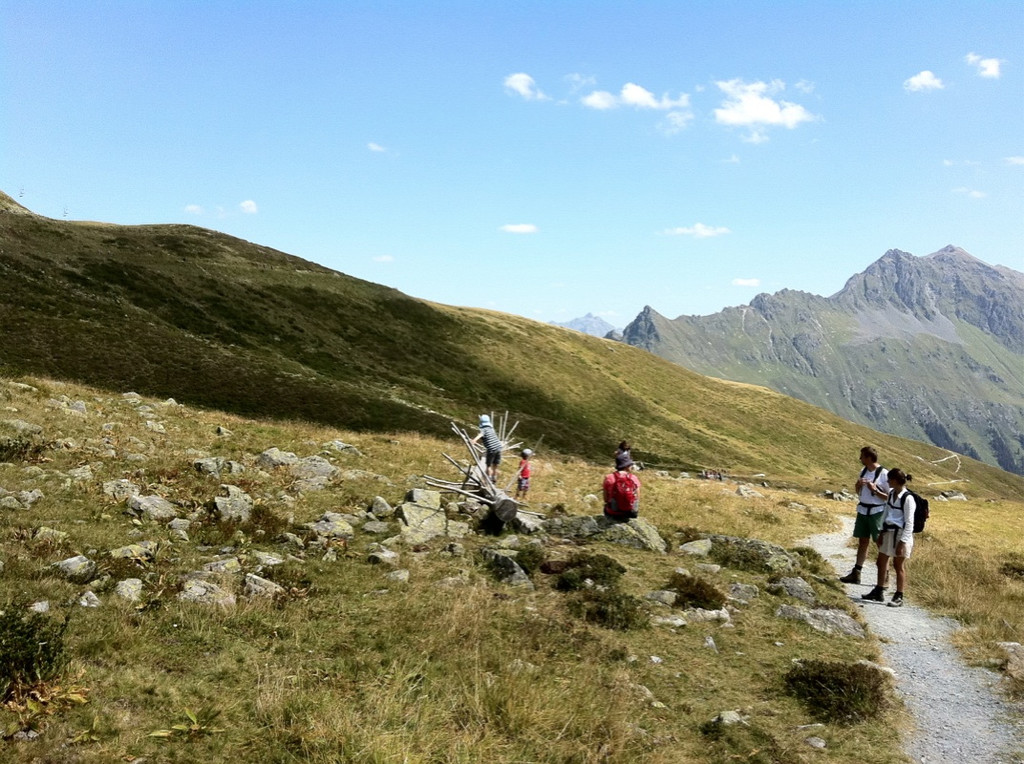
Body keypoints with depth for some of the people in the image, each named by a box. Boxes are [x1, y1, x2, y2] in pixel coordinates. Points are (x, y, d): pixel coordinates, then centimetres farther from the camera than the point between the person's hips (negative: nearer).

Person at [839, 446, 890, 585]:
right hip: (863, 510, 7)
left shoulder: (884, 474, -13)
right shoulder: (863, 471, 9)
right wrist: (858, 484, -2)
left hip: (877, 512, -7)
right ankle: (856, 574, 15)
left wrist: (875, 490, -23)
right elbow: (857, 491, 19)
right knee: (863, 542, 11)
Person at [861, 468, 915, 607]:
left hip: (901, 534, -8)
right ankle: (878, 592, 27)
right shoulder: (891, 494, 8)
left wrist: (903, 542, -17)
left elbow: (909, 523, -16)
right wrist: (881, 533, 13)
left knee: (899, 565, 1)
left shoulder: (908, 498, -16)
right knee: (881, 562, 14)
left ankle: (899, 597, 11)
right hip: (888, 532, 8)